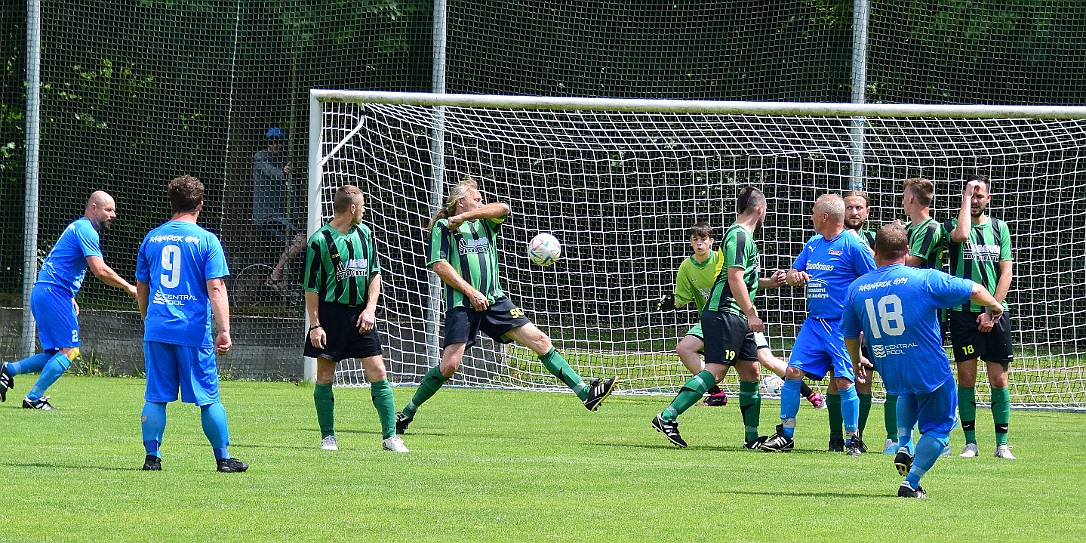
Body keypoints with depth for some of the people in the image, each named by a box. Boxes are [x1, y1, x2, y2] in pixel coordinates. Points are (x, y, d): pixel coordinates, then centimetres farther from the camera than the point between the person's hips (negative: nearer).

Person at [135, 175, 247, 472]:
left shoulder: (152, 238, 9)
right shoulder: (206, 240, -4)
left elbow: (141, 289, 17)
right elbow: (216, 288, -11)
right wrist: (224, 331, -11)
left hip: (157, 328, 3)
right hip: (194, 332, -3)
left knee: (155, 397, 7)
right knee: (209, 398, 5)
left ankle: (152, 457, 4)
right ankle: (223, 458, 10)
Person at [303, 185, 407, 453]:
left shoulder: (365, 234, 8)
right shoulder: (320, 241, -9)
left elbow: (375, 273, 14)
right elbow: (311, 287, -6)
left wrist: (369, 309, 1)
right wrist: (315, 325, -9)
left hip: (360, 313, 4)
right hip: (330, 312, -4)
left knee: (378, 372, -3)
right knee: (325, 377, 1)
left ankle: (390, 436, 1)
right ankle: (328, 436, 13)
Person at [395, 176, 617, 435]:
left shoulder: (484, 223, 16)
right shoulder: (443, 227, 2)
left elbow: (503, 209, -4)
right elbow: (439, 265, -8)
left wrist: (464, 216, -11)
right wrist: (471, 292, -13)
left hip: (494, 301, 5)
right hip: (462, 305, -5)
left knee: (540, 340, -2)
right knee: (449, 365, -14)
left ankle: (585, 392, -3)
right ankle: (408, 412, 3)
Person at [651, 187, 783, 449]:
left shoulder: (744, 235, 20)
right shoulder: (739, 236, -11)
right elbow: (735, 280, -18)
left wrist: (768, 282, 31)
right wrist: (752, 314, -18)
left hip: (736, 318, 10)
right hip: (724, 313, -10)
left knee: (750, 372, 9)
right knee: (715, 370, -17)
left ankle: (752, 437, 12)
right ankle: (667, 417, -19)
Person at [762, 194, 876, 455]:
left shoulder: (852, 245, -8)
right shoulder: (813, 244, 14)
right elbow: (793, 272, 23)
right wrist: (794, 276, -2)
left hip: (842, 326, -7)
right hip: (814, 324, 7)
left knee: (844, 382, -8)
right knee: (793, 372, 0)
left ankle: (854, 439, 5)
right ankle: (785, 435, 8)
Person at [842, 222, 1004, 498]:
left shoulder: (856, 289, -1)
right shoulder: (926, 279, -11)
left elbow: (849, 336, 11)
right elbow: (975, 291, -5)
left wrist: (856, 362, 31)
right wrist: (994, 306, 17)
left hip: (891, 374, 4)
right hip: (931, 371, -4)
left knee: (908, 396, 38)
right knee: (937, 428, 13)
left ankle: (904, 446, 22)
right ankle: (911, 482, 1)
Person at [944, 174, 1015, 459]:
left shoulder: (999, 228, 9)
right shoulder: (953, 225, 2)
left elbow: (1006, 272, 5)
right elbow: (961, 235, -24)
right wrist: (966, 197, -12)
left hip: (995, 314, 2)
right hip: (963, 313, -2)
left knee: (999, 379, 1)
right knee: (966, 377, -1)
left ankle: (1002, 443, 5)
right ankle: (970, 442, 4)